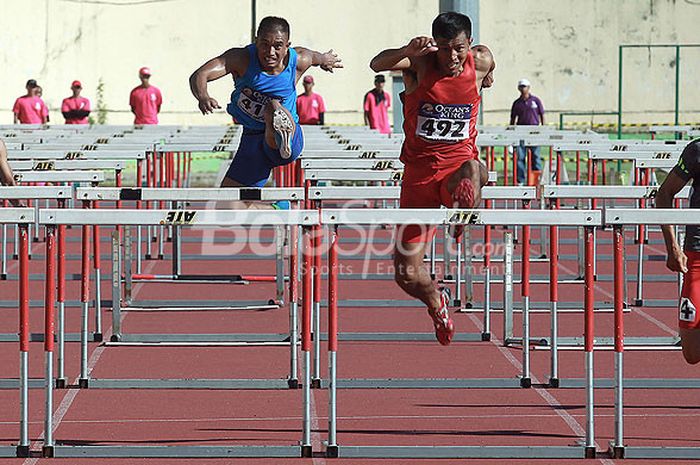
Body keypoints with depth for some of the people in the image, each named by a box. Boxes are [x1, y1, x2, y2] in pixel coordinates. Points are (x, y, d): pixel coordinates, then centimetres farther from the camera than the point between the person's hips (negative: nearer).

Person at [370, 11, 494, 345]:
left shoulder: (481, 60, -4)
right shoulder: (419, 63, -11)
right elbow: (377, 65, -32)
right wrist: (408, 51, -48)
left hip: (459, 161, 0)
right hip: (420, 170, 0)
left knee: (473, 173, -45)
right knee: (407, 276, 5)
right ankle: (437, 303, 36)